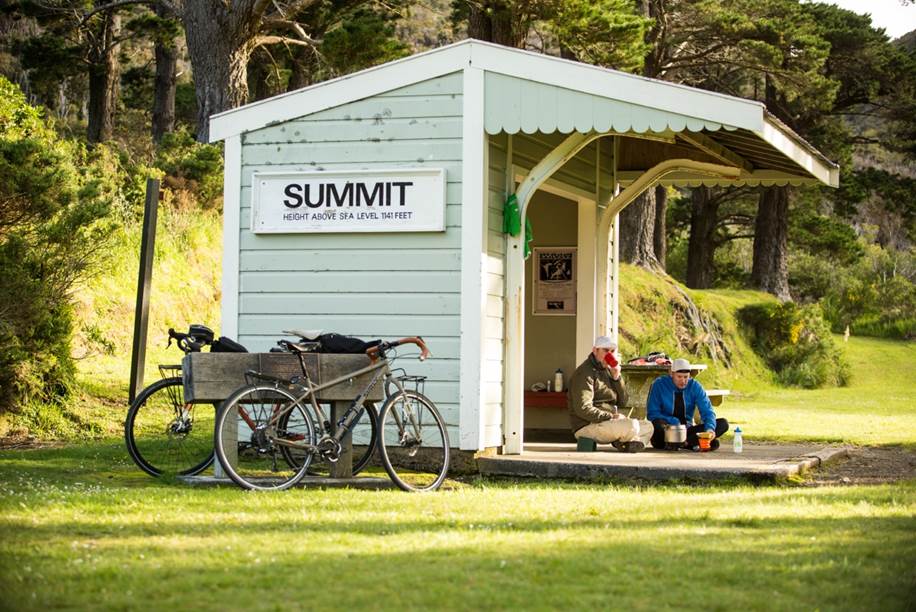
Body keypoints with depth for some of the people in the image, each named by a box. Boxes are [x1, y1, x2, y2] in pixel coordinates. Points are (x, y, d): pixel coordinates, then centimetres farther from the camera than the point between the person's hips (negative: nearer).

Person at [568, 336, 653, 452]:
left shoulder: (606, 371, 18)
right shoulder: (585, 373, -11)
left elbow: (622, 403, 12)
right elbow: (583, 409, -21)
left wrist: (616, 378, -1)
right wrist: (611, 417, -20)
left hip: (607, 424, 10)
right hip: (587, 426, -10)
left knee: (647, 427, 7)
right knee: (631, 425, -28)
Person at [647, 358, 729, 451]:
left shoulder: (695, 386, 0)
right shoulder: (659, 384, -6)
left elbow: (707, 411, -5)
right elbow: (652, 414, -7)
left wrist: (710, 428, -27)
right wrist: (675, 422, -21)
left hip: (686, 430, 3)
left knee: (723, 423, -15)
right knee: (657, 424, -38)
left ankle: (685, 442, -31)